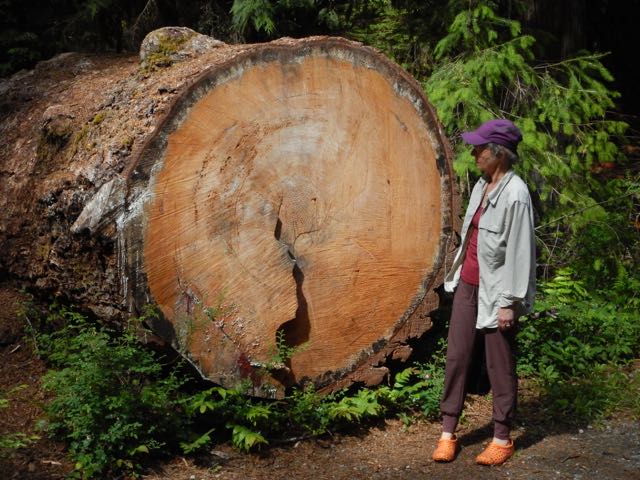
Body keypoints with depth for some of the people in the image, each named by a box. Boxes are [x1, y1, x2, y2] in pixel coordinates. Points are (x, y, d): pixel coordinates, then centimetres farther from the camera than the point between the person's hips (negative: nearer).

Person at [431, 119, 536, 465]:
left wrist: (509, 302, -18)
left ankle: (503, 439, 18)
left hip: (495, 290, -7)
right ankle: (448, 432, 17)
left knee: (499, 366, 5)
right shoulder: (482, 185, 5)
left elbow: (519, 251, -18)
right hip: (468, 283, 7)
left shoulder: (514, 194, -18)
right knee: (456, 356, 9)